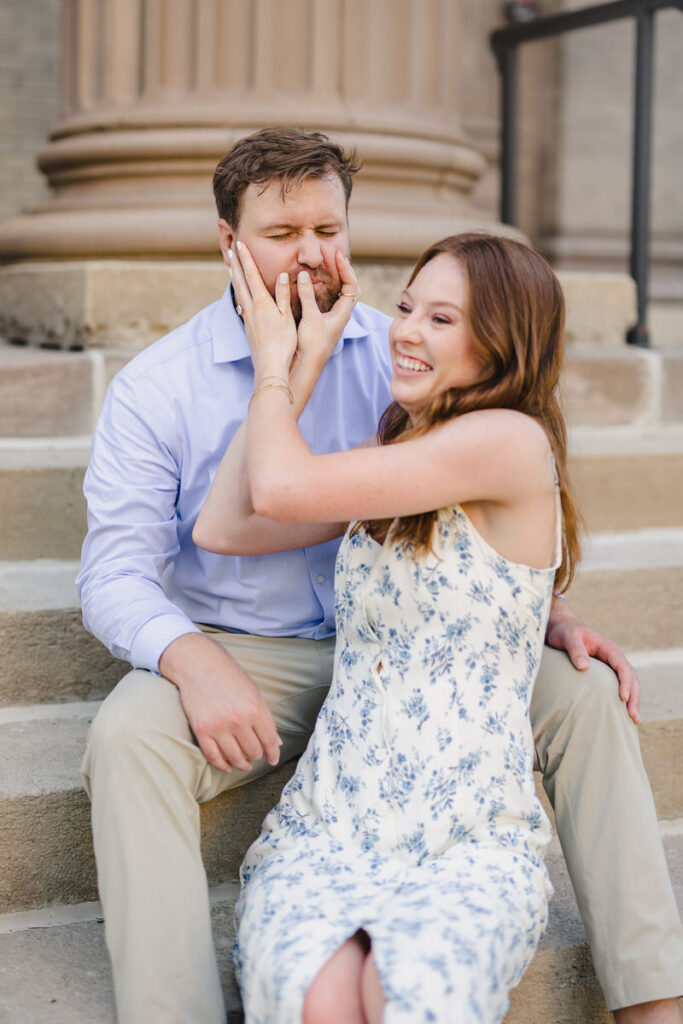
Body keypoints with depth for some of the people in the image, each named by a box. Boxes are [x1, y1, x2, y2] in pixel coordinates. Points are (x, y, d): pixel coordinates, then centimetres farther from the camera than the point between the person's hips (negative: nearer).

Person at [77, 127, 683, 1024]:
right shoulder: (156, 387, -4)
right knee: (127, 738, -33)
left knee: (583, 690, -16)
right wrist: (194, 660, -30)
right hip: (238, 654, -2)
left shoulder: (399, 358, 5)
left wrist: (548, 612, -5)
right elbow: (116, 570, -9)